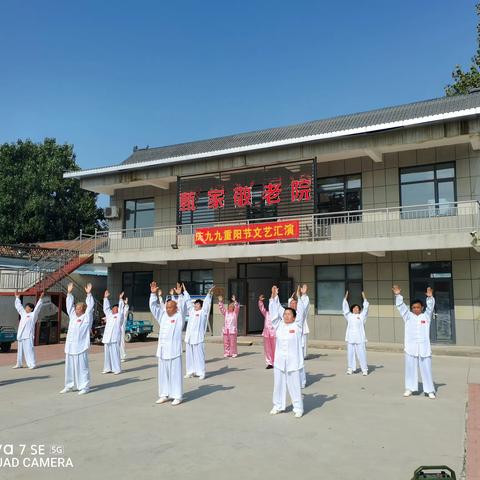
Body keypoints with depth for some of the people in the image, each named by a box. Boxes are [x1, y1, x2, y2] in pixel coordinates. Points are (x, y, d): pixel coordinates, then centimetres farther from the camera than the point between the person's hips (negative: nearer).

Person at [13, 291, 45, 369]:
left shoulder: (33, 315, -2)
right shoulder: (23, 314, 17)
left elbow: (37, 307, -13)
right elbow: (18, 306, 26)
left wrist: (41, 299, -20)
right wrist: (17, 298, 30)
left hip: (28, 336, -8)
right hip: (20, 336, 8)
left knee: (29, 350, -10)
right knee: (20, 350, 15)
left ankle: (32, 364, -8)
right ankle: (19, 364, 25)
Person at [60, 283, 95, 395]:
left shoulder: (87, 317, -1)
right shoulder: (73, 316, 15)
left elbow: (90, 306, -10)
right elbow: (69, 305, 18)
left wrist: (89, 294, -13)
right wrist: (69, 293, 14)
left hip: (81, 347, -7)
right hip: (70, 346, 7)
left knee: (82, 367, -4)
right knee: (69, 367, 12)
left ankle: (84, 387, 2)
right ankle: (70, 385, 24)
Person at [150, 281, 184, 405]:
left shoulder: (179, 317, -1)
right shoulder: (162, 316, 12)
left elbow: (182, 307, -16)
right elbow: (153, 307, 9)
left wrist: (179, 295, -26)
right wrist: (154, 293, -1)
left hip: (174, 350, -6)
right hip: (162, 349, 6)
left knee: (175, 373, -1)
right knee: (163, 373, 11)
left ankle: (177, 396, 6)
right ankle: (164, 395, 22)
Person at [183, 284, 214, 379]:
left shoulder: (203, 312, 1)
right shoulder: (192, 311, 15)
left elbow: (206, 303, -9)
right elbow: (188, 301, 23)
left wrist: (209, 293, -19)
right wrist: (185, 291, 29)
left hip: (198, 337, -6)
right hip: (189, 337, 6)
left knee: (199, 355, -4)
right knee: (189, 355, 9)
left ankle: (201, 373, 1)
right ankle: (190, 372, 18)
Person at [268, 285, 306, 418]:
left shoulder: (297, 326, -3)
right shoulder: (279, 325, 5)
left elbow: (301, 313, -10)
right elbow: (275, 311, 1)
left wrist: (299, 297, -15)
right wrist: (274, 296, -6)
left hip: (293, 361, -4)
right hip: (279, 361, 4)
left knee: (294, 385, 2)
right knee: (278, 384, 12)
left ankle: (298, 408, 15)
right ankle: (278, 406, 26)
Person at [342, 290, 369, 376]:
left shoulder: (362, 316, 9)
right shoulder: (349, 316, 13)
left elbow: (366, 307, 3)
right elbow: (345, 307, 9)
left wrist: (364, 296, 1)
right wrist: (346, 296, 5)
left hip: (360, 338, -2)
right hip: (350, 338, 2)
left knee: (361, 353, -3)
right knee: (350, 353, 4)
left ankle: (364, 369, 4)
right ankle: (350, 368, 13)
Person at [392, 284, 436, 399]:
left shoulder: (426, 316, 7)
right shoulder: (408, 316, 7)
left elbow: (430, 307, -8)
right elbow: (401, 306, -3)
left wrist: (430, 297, -26)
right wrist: (398, 295, -17)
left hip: (424, 347, -1)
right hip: (411, 347, 1)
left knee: (426, 369, 4)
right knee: (410, 368, 7)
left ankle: (429, 390, 12)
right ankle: (409, 388, 17)